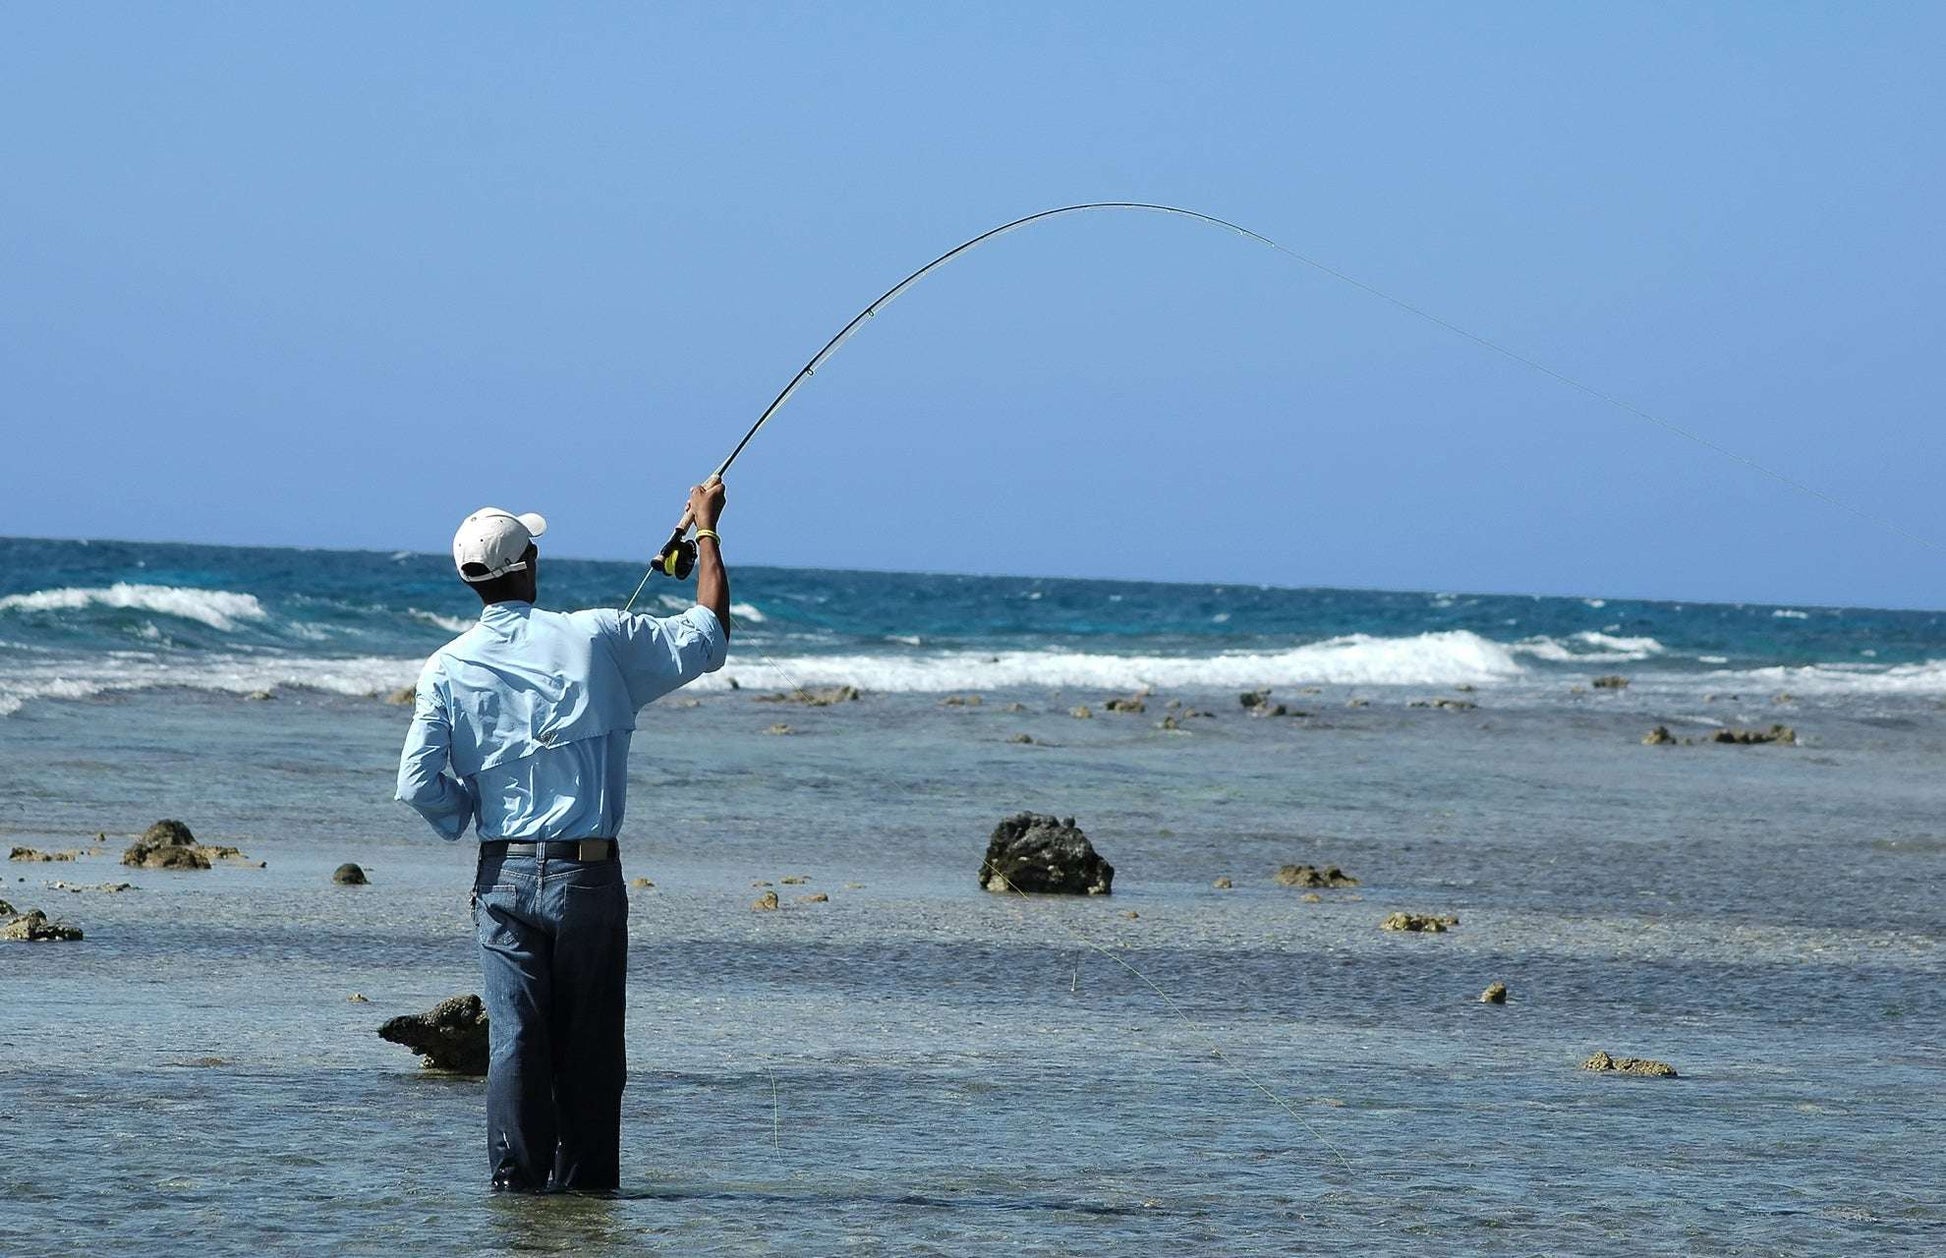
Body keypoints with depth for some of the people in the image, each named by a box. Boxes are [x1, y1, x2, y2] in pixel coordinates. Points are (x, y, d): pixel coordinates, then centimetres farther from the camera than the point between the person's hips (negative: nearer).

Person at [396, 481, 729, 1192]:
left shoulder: (449, 668, -1)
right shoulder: (595, 640, -5)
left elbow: (418, 785, -6)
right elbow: (707, 638, 4)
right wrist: (707, 531, 14)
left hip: (503, 876, 1)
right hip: (587, 872, -1)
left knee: (514, 1034, 2)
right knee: (587, 1038, 5)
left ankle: (516, 1176, -1)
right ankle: (585, 1179, 7)